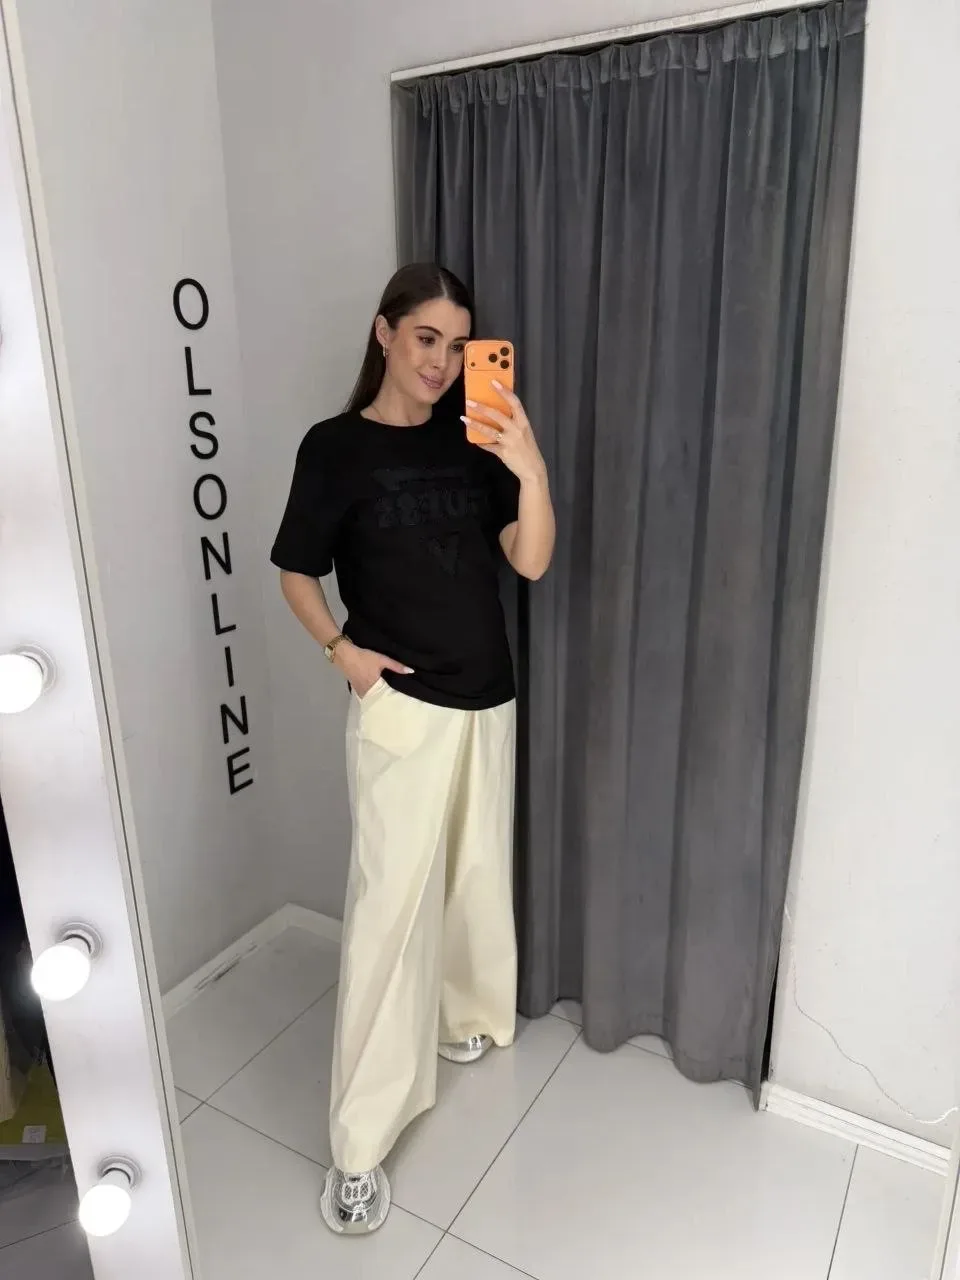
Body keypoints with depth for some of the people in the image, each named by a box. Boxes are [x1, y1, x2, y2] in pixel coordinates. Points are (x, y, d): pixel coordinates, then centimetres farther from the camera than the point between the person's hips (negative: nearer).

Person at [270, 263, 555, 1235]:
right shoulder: (335, 447, -5)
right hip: (400, 703, -5)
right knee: (390, 900, -5)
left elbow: (531, 562, -5)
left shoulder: (472, 442, 4)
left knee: (474, 872, 18)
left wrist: (532, 471, -21)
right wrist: (341, 649, -13)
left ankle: (463, 1013, 45)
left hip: (487, 697, 5)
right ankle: (359, 1145, 9)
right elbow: (297, 572, 2)